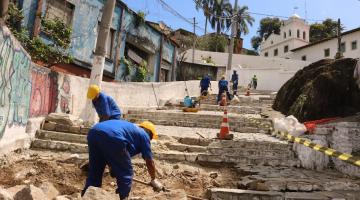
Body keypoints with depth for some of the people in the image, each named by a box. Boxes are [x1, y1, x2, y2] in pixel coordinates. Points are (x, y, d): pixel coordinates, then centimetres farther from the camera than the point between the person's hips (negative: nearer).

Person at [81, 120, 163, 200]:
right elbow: (149, 162, 25)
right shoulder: (144, 135, 21)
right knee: (126, 175, 11)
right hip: (111, 136, -8)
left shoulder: (131, 128, 40)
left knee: (93, 174, 22)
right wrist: (154, 180, 40)